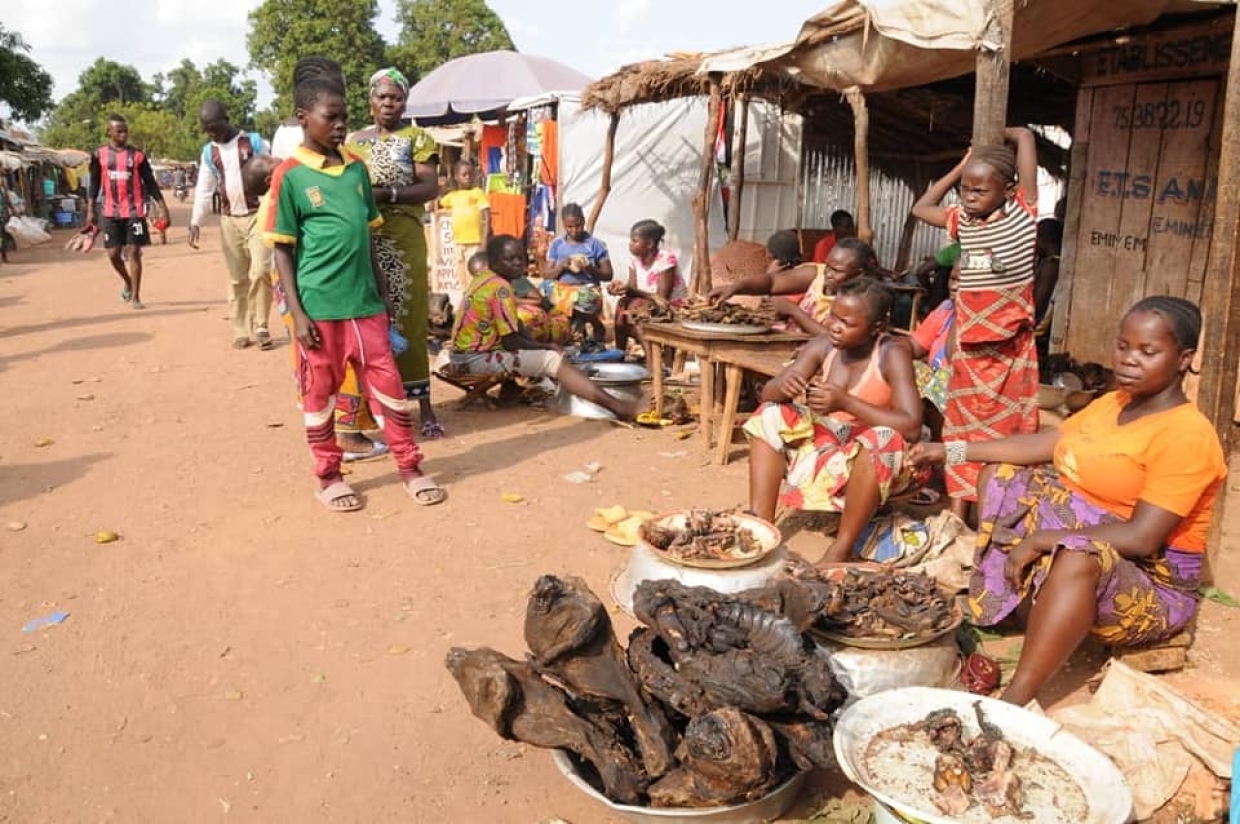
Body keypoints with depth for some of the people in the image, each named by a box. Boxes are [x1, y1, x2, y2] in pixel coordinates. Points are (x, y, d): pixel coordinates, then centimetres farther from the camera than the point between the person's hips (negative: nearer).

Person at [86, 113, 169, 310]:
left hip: (134, 211, -1)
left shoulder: (137, 155, 1)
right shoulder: (99, 155, 4)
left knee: (134, 252, -3)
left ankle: (136, 296, 4)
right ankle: (128, 283, 30)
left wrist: (163, 208, -3)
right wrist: (90, 210, 3)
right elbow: (94, 184, 8)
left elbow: (150, 183, 3)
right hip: (111, 212, 2)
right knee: (113, 253, 2)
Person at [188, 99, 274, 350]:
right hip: (229, 220, 3)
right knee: (237, 279, 5)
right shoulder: (209, 151, 8)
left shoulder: (253, 141, -2)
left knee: (260, 271, -14)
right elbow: (203, 189, 10)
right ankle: (241, 331, 12)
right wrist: (195, 222, 1)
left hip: (258, 215, -3)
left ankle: (261, 327, -1)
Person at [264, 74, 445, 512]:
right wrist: (297, 313, -11)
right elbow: (282, 249, -5)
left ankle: (410, 468, 18)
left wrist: (382, 292, 14)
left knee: (389, 385, 6)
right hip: (319, 307, -4)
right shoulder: (290, 175, -5)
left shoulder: (357, 168, 9)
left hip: (364, 302, 4)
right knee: (320, 393, 9)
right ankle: (329, 476, 22)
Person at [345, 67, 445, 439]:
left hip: (403, 238, -3)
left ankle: (423, 405, 2)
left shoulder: (417, 138, 3)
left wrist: (387, 193, -21)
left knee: (408, 318, -3)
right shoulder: (353, 141, 15)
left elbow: (430, 187, -8)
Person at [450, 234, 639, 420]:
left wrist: (540, 345, 6)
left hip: (468, 353, 10)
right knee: (552, 360, -17)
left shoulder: (484, 278, 10)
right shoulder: (500, 287, -18)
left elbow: (513, 328, 16)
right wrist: (545, 347, -4)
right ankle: (614, 405, -25)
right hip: (477, 358, -10)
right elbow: (510, 342, -19)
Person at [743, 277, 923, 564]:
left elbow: (911, 428, -29)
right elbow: (768, 392, -9)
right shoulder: (822, 346, -8)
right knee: (770, 416, -10)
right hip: (827, 448, 5)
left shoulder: (892, 355, -20)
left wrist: (847, 402, -37)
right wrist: (782, 386, -33)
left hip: (876, 464, -5)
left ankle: (840, 550, -25)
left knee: (882, 439, -36)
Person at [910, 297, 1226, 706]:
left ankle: (1014, 702, -41)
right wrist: (953, 450, 3)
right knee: (1001, 474, 8)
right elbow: (1042, 444, 11)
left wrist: (1040, 540, -26)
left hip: (1151, 581, -9)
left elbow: (1141, 538, -26)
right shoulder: (1112, 402, 7)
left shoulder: (1186, 435, -19)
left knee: (1077, 560, -42)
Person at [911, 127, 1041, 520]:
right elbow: (921, 208, 20)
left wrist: (1000, 135, 8)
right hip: (968, 345, 4)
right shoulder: (963, 220, 5)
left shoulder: (1022, 212, -8)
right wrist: (960, 166, 16)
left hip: (1010, 348, -4)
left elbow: (1025, 136, -12)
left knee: (1006, 432, 5)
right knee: (962, 429, 9)